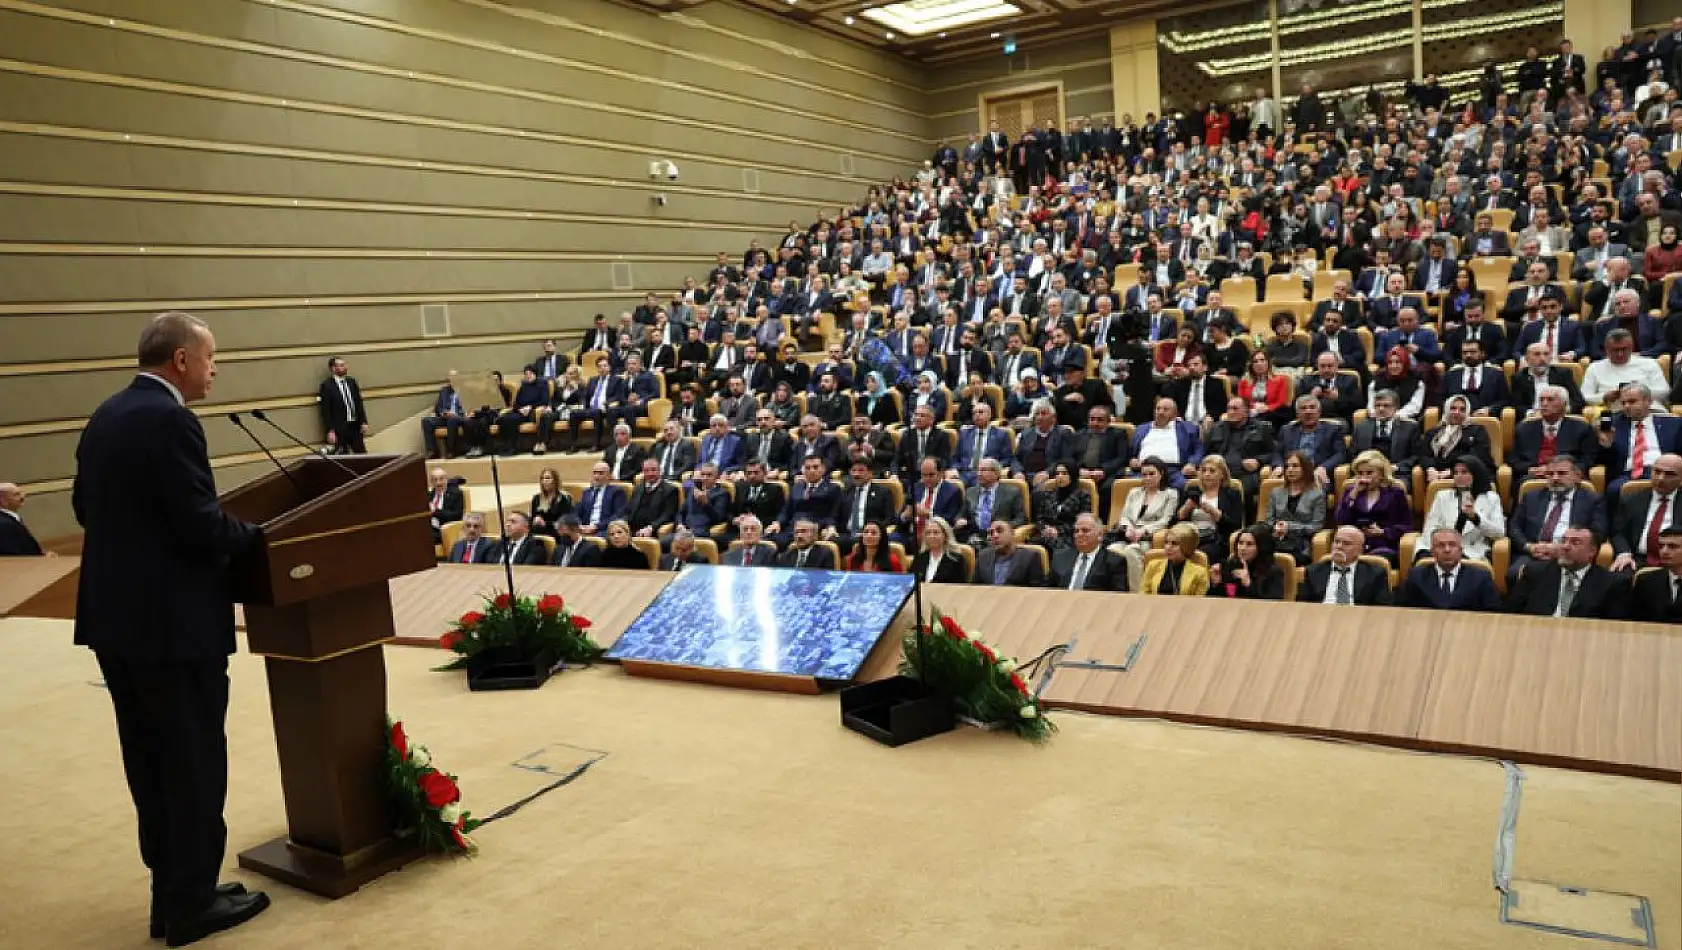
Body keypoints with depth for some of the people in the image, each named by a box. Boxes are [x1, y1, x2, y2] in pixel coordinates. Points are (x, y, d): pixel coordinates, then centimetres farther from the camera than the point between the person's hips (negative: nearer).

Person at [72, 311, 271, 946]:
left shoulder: (105, 416, 11)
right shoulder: (169, 420, -18)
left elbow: (85, 506, 16)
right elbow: (201, 524, -22)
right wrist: (259, 537, -5)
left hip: (116, 616, 9)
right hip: (172, 621, -9)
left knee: (150, 762, 16)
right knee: (194, 763, 4)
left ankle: (171, 895, 27)